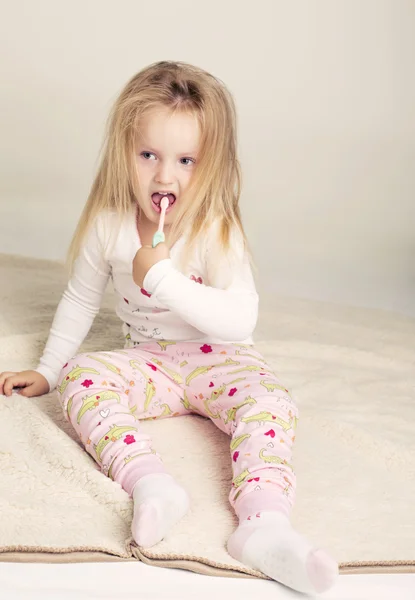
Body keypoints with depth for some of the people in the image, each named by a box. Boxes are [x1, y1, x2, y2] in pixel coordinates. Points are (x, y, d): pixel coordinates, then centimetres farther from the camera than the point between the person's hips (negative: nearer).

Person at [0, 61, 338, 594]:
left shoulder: (216, 231, -16)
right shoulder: (109, 225, -6)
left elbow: (240, 320, -25)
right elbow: (80, 300, 10)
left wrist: (165, 279, -32)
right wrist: (47, 370, 12)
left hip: (219, 360, -2)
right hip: (147, 363, 3)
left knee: (270, 404, -31)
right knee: (80, 379, -25)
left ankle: (264, 524, -46)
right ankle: (150, 483, -43)